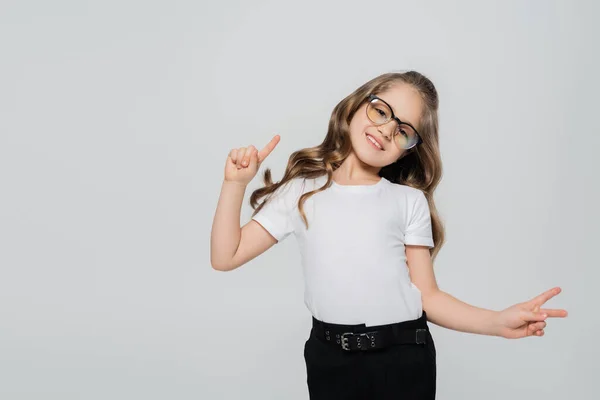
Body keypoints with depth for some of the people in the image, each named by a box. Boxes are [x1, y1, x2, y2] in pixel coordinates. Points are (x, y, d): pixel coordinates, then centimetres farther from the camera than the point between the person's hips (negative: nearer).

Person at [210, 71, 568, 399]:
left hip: (405, 360, 0)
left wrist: (499, 322, -12)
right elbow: (226, 257, 1)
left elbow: (427, 295, 1)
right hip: (329, 359, 0)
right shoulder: (302, 191, 5)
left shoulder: (409, 201, 5)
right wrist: (236, 183, -6)